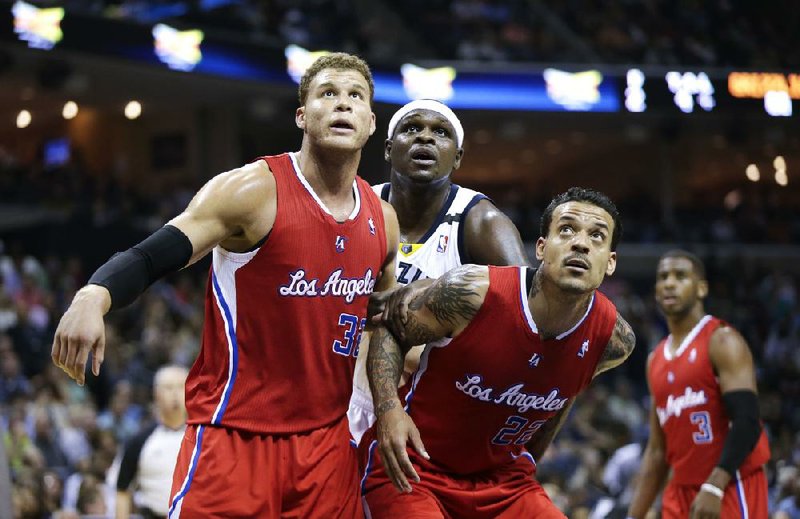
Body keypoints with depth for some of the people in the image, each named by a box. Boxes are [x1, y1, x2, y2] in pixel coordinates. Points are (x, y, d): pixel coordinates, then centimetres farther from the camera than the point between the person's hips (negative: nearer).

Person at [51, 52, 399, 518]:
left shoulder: (383, 220, 8)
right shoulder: (254, 191, -10)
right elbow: (149, 259, -16)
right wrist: (94, 296, -35)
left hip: (327, 439, 6)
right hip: (233, 434, -5)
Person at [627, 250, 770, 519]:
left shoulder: (722, 342, -7)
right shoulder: (656, 360, 16)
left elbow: (746, 421, -19)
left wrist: (714, 487, -30)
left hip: (732, 490, -8)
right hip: (682, 493, 8)